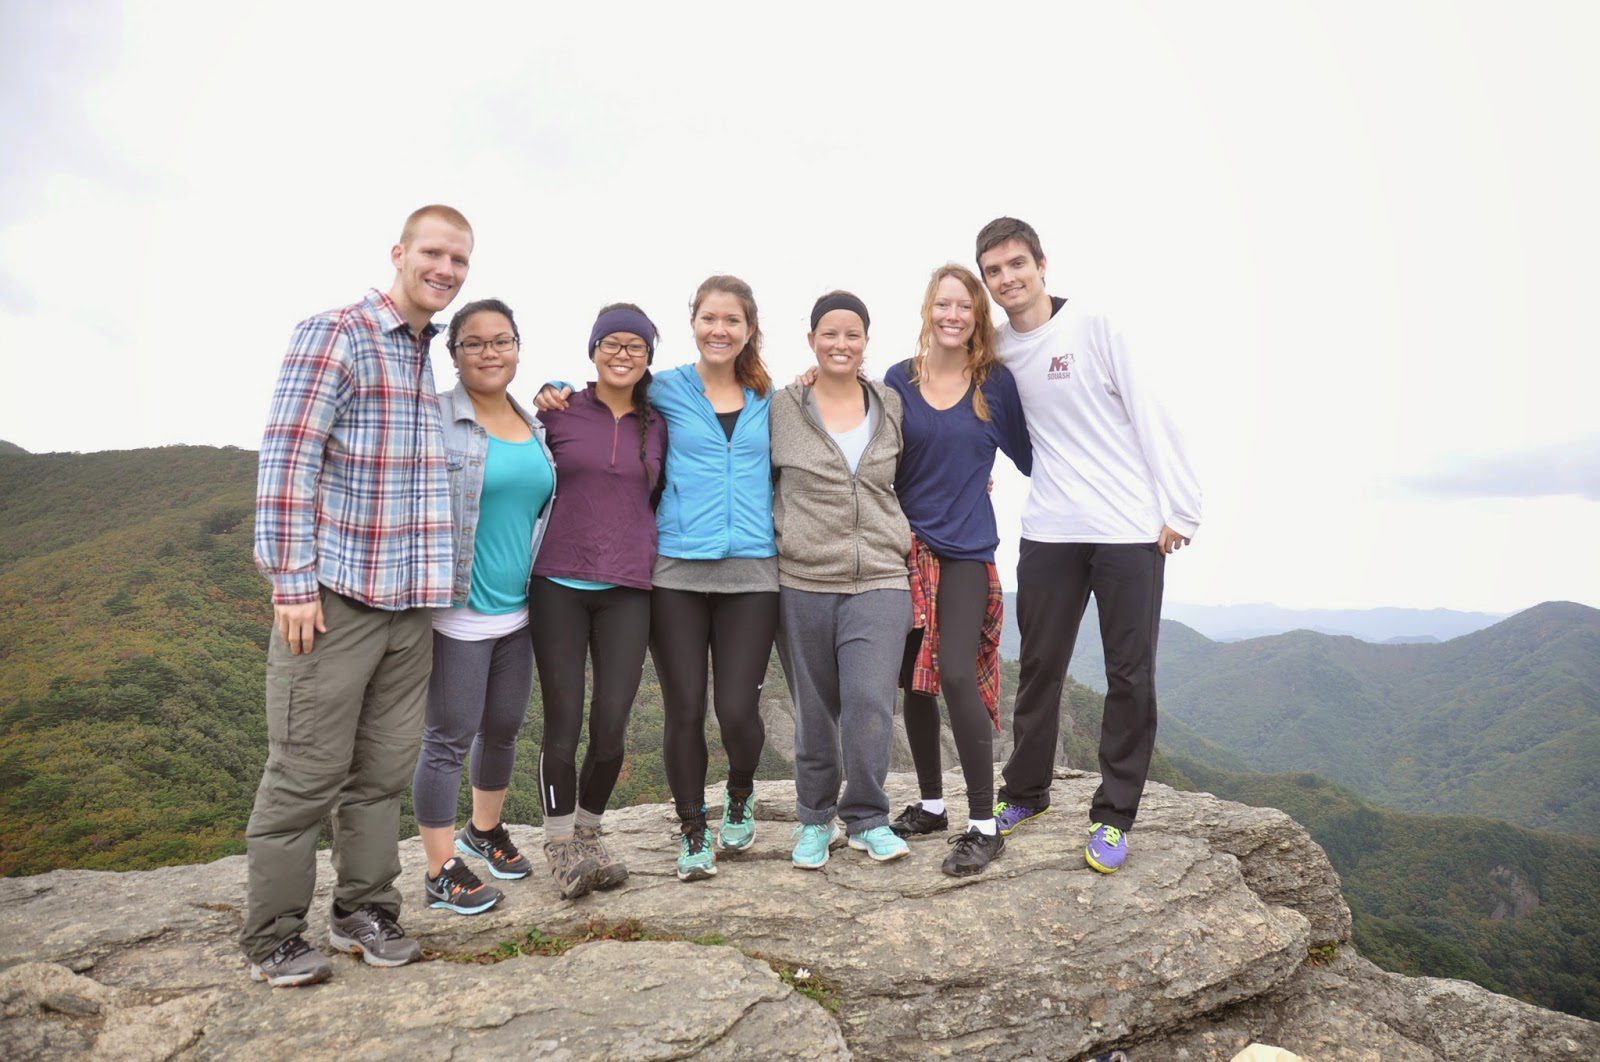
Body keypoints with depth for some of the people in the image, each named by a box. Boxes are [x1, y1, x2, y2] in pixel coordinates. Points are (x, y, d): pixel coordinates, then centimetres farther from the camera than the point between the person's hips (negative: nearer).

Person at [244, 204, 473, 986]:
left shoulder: (433, 358, 16)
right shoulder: (333, 335, -6)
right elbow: (285, 461, -12)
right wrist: (292, 583, -15)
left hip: (410, 603, 7)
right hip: (333, 598, -6)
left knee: (385, 769, 12)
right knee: (306, 772, 2)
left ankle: (364, 912, 27)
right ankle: (272, 938, 18)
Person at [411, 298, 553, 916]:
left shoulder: (536, 427, 11)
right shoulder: (435, 419, -9)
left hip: (519, 610, 7)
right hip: (459, 612, -6)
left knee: (505, 728, 18)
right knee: (449, 738, 2)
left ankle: (484, 830, 41)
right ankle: (440, 872, 17)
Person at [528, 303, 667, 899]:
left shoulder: (657, 426, 9)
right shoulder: (558, 412, 3)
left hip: (627, 589, 2)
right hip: (559, 584, -1)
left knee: (611, 727, -1)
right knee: (563, 723, 0)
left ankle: (589, 834, 24)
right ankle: (560, 845, 18)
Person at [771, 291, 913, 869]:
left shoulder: (891, 404, 9)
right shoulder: (782, 408, 3)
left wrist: (903, 538, 12)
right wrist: (781, 532, 4)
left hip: (880, 582, 1)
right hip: (803, 583, 0)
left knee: (870, 704, -10)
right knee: (814, 712, 8)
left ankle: (867, 819, 12)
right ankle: (815, 820, 29)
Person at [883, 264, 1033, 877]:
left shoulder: (996, 383, 2)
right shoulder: (898, 380, 4)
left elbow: (1026, 455, 8)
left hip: (966, 550, -2)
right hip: (908, 546, 3)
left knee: (956, 675, -14)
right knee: (914, 679, 8)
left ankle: (984, 825, -2)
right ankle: (931, 804, 25)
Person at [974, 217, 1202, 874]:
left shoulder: (1093, 330, -4)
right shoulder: (994, 351, 7)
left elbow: (1149, 416, -6)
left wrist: (1178, 508, -10)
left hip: (1131, 530, -3)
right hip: (1049, 531, 3)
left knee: (1130, 675, 2)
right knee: (1039, 666, 10)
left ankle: (1114, 814, 15)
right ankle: (1025, 792, 28)